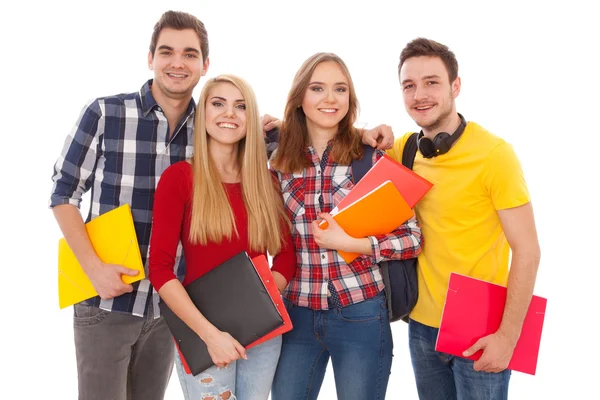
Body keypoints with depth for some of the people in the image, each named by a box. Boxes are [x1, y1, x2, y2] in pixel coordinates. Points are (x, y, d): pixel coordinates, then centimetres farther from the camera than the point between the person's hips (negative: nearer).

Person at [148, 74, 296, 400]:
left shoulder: (267, 180, 5)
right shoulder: (179, 177, -6)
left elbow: (286, 256, 7)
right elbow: (159, 267, -11)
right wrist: (209, 333, -18)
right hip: (202, 331, -4)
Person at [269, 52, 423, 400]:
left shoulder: (373, 156, -7)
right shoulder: (281, 161, 1)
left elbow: (413, 238, -7)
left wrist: (350, 243, -17)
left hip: (361, 316, -2)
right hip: (297, 314, 3)